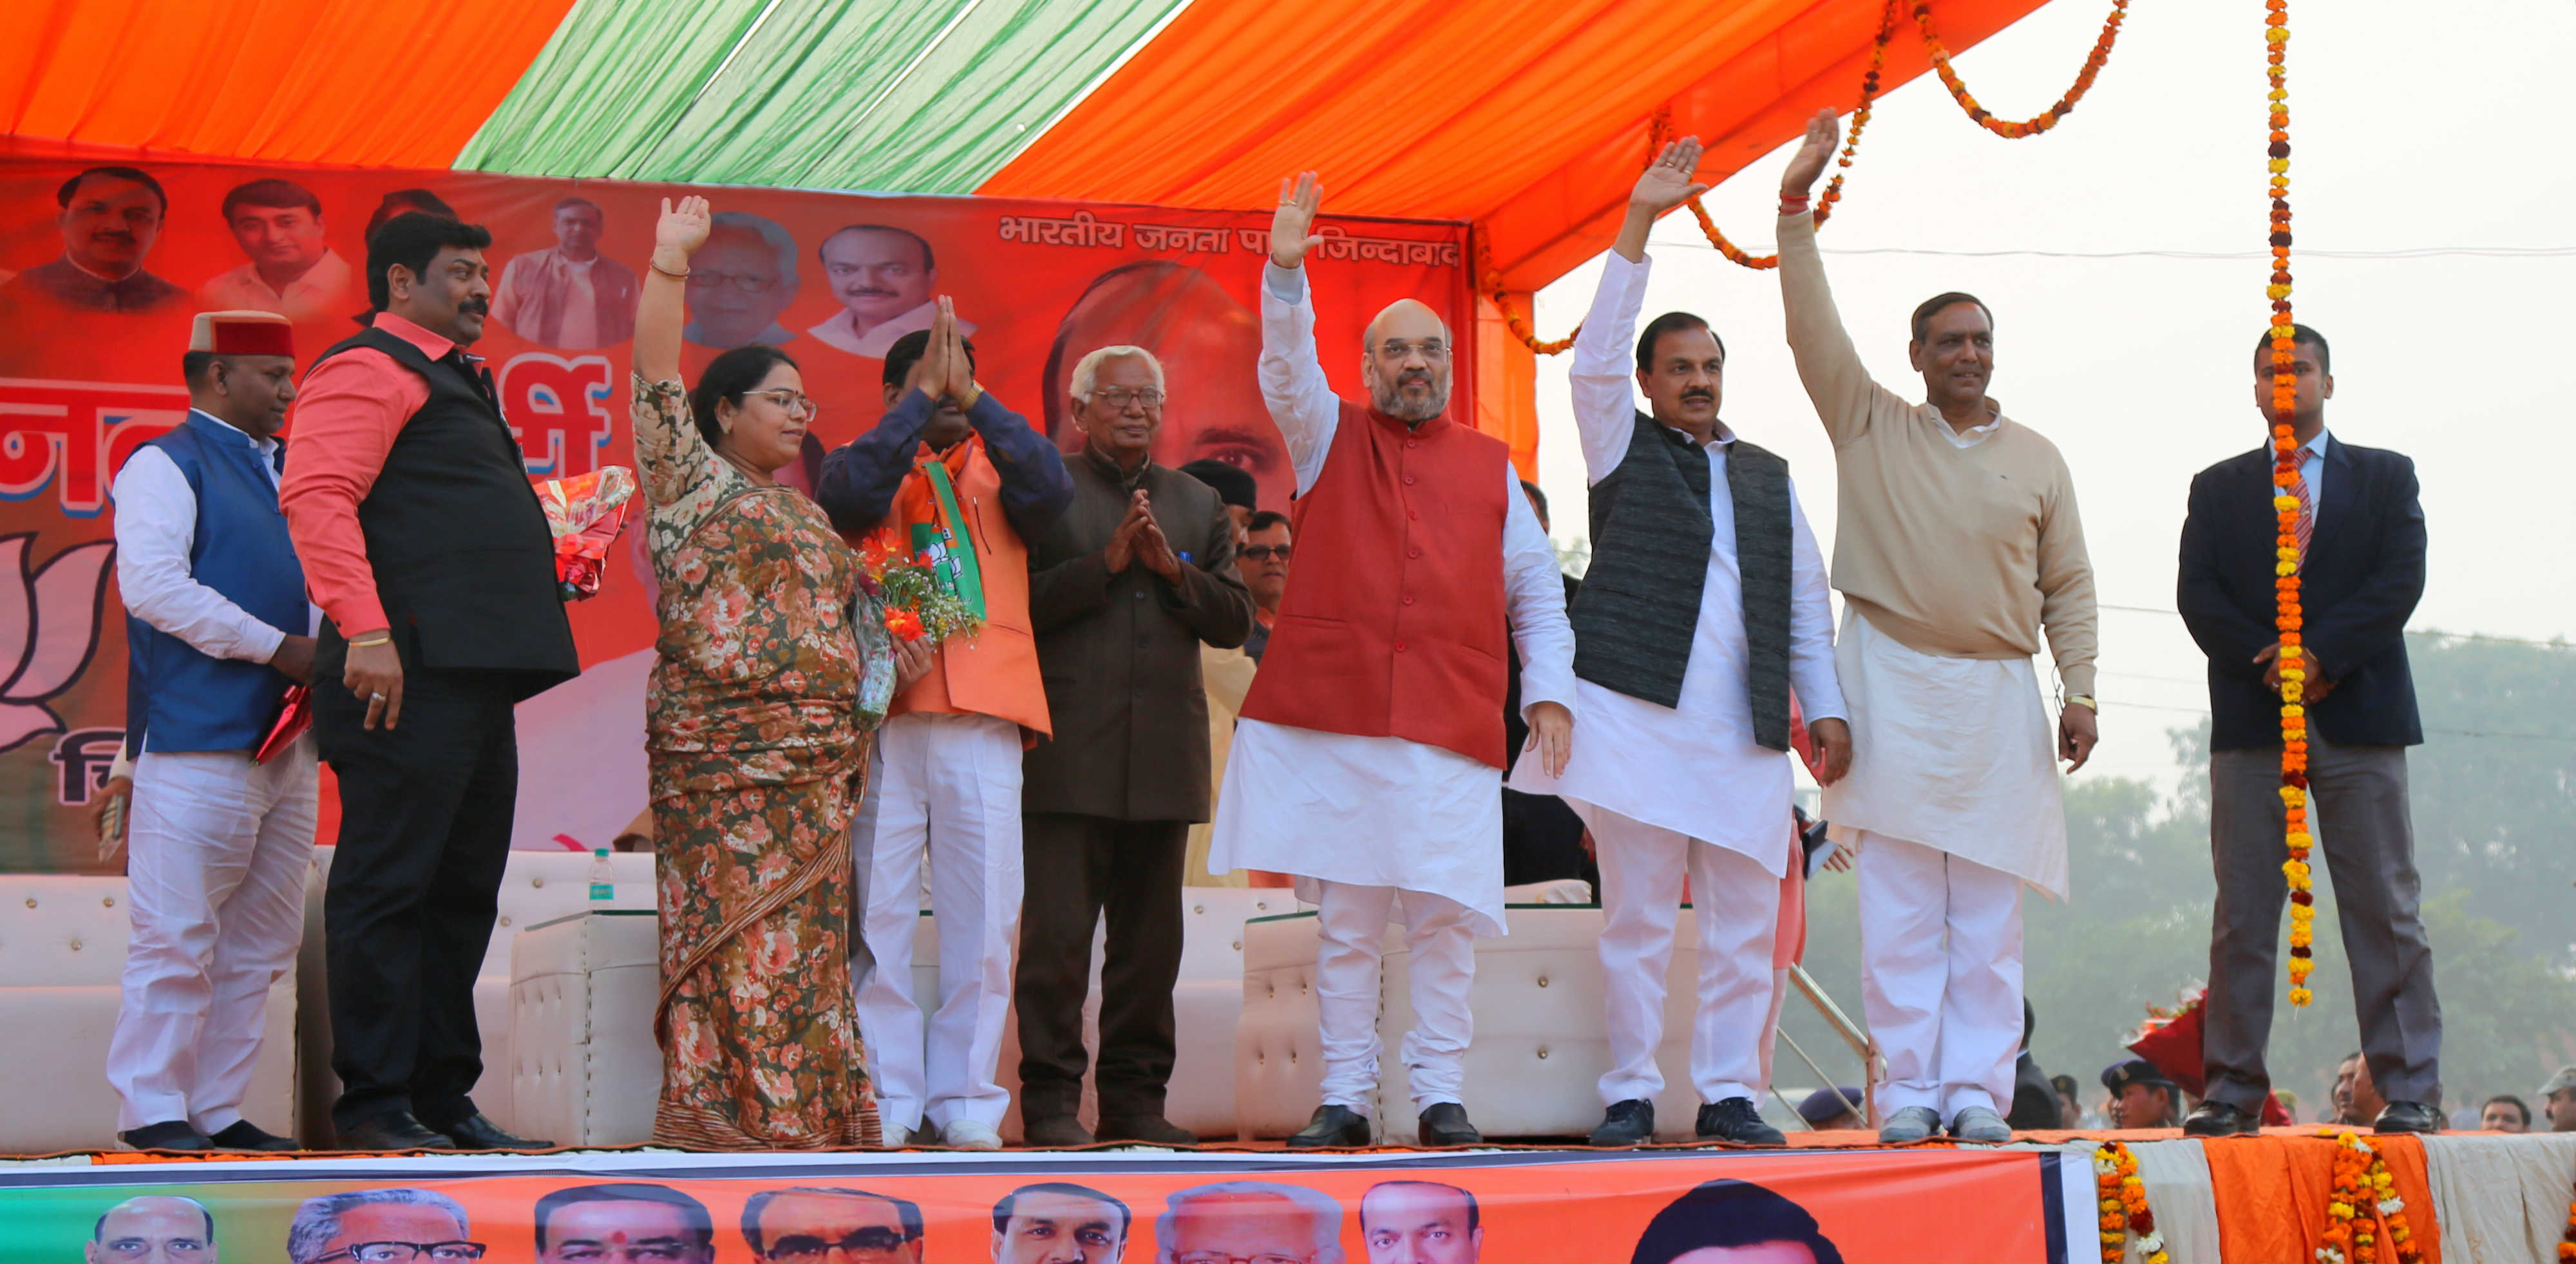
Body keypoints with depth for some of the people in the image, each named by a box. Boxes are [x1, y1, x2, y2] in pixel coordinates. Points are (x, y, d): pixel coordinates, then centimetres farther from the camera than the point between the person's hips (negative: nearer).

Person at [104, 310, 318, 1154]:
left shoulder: (285, 473, 21)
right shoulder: (165, 467, -3)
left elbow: (319, 579, 27)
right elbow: (153, 584, -16)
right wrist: (277, 648, -17)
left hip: (285, 743, 8)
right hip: (199, 741, -8)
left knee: (259, 943, 8)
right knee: (177, 936, -7)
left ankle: (218, 1111, 13)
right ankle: (151, 1109, -2)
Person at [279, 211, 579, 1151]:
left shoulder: (451, 381, 26)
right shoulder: (372, 369, -4)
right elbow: (316, 493, -18)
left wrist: (547, 563, 19)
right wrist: (365, 629, -25)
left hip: (476, 670, 10)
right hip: (414, 673, -10)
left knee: (462, 889, 11)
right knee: (388, 884, -7)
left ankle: (444, 1095, 16)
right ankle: (375, 1104, -4)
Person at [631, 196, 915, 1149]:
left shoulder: (804, 512, 24)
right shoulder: (689, 478, 5)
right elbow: (655, 372, -3)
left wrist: (883, 653, 13)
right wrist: (670, 261, -4)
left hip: (817, 759, 6)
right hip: (722, 750, -6)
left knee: (801, 929, 3)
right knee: (731, 925, -9)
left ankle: (801, 1112, 5)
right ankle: (719, 1108, -8)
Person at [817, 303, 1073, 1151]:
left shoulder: (995, 471, 17)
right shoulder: (866, 467, 13)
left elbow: (1052, 491, -5)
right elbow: (848, 494, -10)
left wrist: (973, 397, -8)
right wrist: (925, 397, -8)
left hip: (983, 715, 2)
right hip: (882, 709, -1)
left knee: (985, 912, -1)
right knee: (876, 908, -4)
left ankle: (966, 1098, 4)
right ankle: (883, 1098, 1)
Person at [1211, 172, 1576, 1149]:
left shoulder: (1491, 467, 17)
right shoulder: (1329, 437, 13)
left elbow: (1537, 590, 18)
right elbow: (1287, 367, -6)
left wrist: (1548, 688, 6)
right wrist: (1285, 274, -21)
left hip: (1452, 725, 1)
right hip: (1331, 715, -1)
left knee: (1445, 919, -4)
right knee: (1345, 919, 1)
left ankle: (1441, 1095, 3)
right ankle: (1344, 1097, 5)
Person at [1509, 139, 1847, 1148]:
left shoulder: (1769, 477, 21)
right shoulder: (1625, 450, 10)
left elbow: (1805, 602, 21)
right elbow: (1596, 358, -5)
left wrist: (1825, 707, 11)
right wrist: (1637, 230, -10)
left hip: (1746, 729, 4)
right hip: (1638, 714, -3)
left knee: (1745, 924, 2)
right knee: (1636, 919, -3)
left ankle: (1729, 1092, 9)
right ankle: (1629, 1094, 3)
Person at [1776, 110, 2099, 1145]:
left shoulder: (2037, 459, 12)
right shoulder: (1871, 428, 8)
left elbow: (2068, 584, 11)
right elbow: (1813, 328, -1)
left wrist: (2080, 689, 0)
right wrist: (1796, 206, -9)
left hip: (1997, 692, 2)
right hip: (1892, 682, -1)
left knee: (1989, 908, 0)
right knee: (1898, 903, -3)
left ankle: (1979, 1088, 3)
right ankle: (1908, 1087, 0)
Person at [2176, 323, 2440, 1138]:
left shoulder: (2386, 477, 12)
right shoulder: (2217, 488, 16)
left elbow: (2401, 579, -1)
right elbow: (2198, 595, 4)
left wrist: (2320, 652, -13)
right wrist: (2269, 662, -11)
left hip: (2360, 714, -1)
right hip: (2250, 720, 1)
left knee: (2386, 908, -2)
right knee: (2242, 915, 0)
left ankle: (2411, 1091, 1)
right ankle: (2231, 1091, 2)